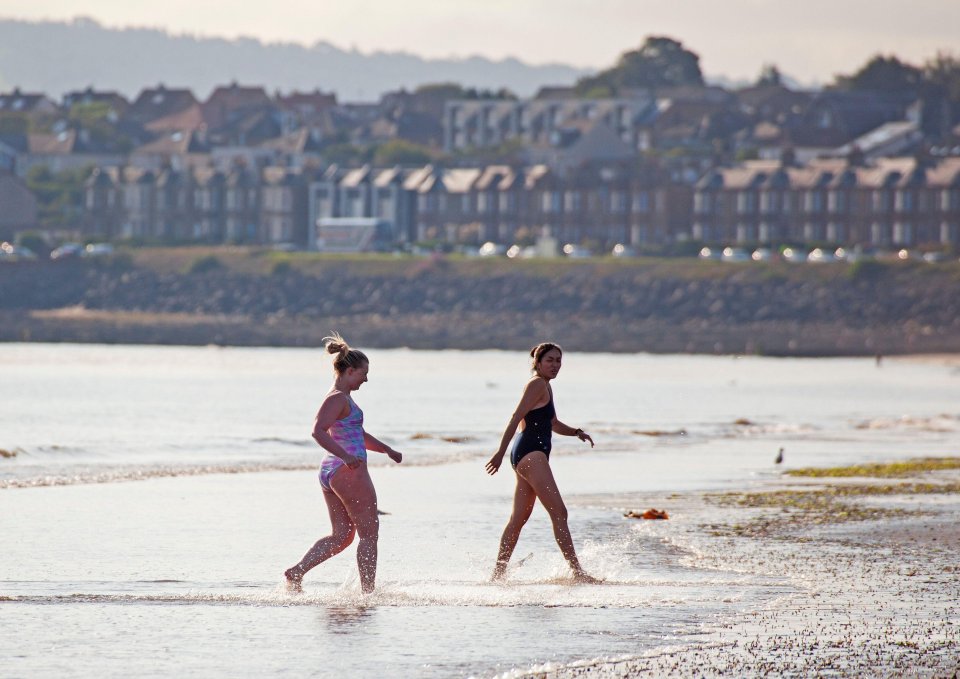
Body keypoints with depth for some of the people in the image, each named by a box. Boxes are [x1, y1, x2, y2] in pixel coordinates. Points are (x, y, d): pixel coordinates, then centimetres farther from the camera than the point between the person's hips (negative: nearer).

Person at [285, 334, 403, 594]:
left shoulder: (342, 398, 19)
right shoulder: (338, 398, -13)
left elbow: (358, 434, 32)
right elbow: (318, 431, -27)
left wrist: (387, 450, 31)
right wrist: (346, 456, -34)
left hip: (330, 472, 10)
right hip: (348, 472, -10)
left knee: (341, 535, 12)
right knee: (369, 533, -1)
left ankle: (296, 572, 2)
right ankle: (368, 592, 0)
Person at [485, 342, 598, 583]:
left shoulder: (545, 387, 21)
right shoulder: (537, 384, -9)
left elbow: (553, 424, 28)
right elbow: (516, 418, -15)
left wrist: (576, 432, 10)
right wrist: (501, 452, -21)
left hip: (529, 455, 11)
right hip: (530, 452, -11)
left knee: (519, 518, 13)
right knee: (559, 512, -14)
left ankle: (498, 572, 17)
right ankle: (577, 572, -19)